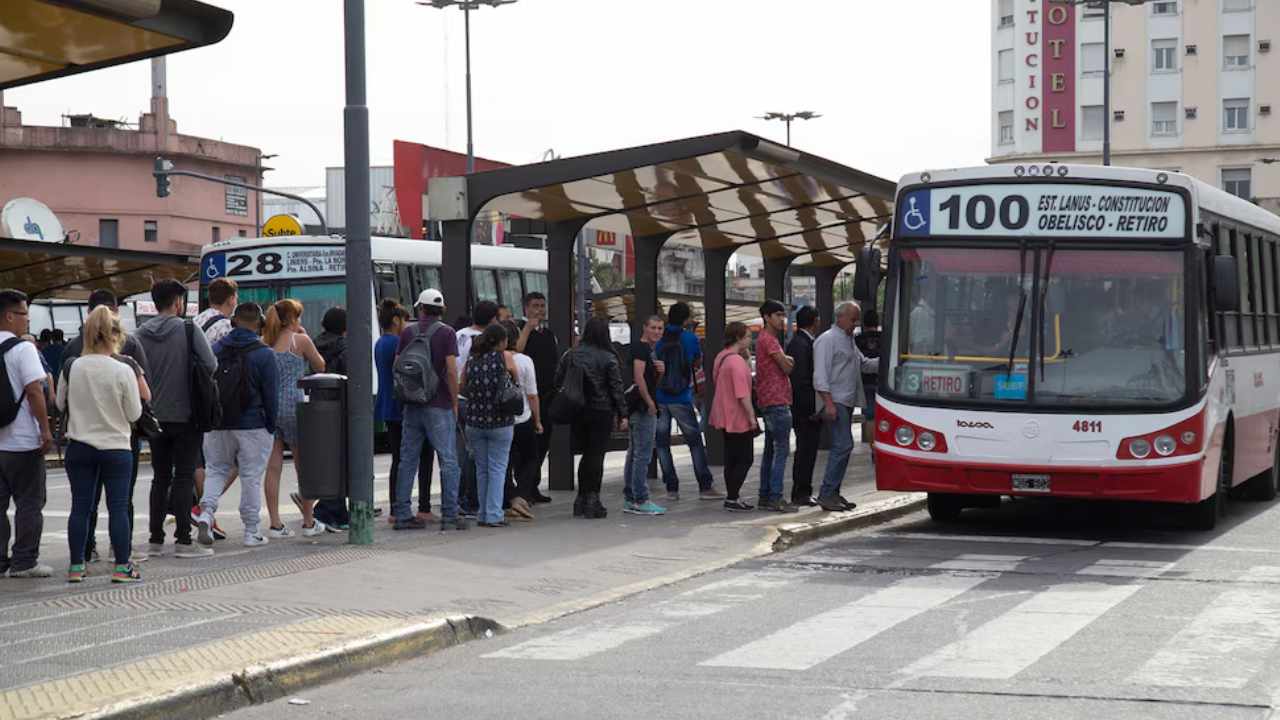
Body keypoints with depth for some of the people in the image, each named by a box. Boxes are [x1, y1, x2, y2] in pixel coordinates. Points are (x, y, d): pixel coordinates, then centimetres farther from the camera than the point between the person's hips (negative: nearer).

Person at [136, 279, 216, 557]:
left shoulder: (141, 334, 1)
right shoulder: (189, 330, -10)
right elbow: (211, 365, -13)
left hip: (154, 417, 4)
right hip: (185, 416, -4)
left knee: (160, 477, 12)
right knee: (184, 476, 2)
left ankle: (156, 539, 10)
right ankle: (183, 538, -1)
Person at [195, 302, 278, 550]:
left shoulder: (214, 350, 3)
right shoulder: (264, 354, -8)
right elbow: (271, 395, -8)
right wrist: (271, 427, 2)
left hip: (218, 425, 3)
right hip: (253, 426, -3)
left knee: (216, 470, 16)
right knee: (252, 477, 4)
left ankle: (206, 512, -8)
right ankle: (251, 532, 8)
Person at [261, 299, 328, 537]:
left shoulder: (265, 343, 7)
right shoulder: (300, 341, -4)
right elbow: (320, 367, 8)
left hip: (269, 407, 4)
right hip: (292, 406, -4)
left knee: (273, 467, 4)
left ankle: (275, 524, 2)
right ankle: (309, 523, 14)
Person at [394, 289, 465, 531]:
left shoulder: (408, 332, 7)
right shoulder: (446, 333, -6)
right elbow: (451, 370, -13)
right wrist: (455, 402, -5)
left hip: (412, 406, 4)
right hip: (439, 406, -4)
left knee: (407, 461, 9)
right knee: (448, 461, 0)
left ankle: (402, 514, 9)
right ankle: (449, 514, -2)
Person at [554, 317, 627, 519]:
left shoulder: (570, 355, 3)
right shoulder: (608, 359, -9)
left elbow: (558, 381, 6)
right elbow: (616, 389, -8)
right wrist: (622, 415, -2)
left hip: (576, 412, 5)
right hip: (601, 412, -5)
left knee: (586, 453, 16)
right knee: (597, 454, 0)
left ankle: (581, 500, 17)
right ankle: (592, 501, -2)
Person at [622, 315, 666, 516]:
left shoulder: (649, 349, 19)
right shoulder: (641, 348, -12)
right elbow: (638, 377, -22)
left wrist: (660, 371, 4)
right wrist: (650, 403, -17)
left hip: (644, 409, 11)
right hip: (644, 408, -11)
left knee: (634, 454, 13)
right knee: (643, 454, -9)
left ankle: (630, 499, 18)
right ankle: (641, 501, -8)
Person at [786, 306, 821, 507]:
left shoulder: (798, 342, 15)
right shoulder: (802, 345, -16)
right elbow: (801, 381, -22)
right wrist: (812, 409, -21)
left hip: (803, 410, 10)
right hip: (806, 409, -10)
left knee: (805, 451, 14)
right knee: (806, 451, -6)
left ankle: (802, 492, 20)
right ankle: (801, 493, -2)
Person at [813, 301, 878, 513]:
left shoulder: (849, 340, 20)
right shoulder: (827, 340, -10)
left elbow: (863, 363, 31)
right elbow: (821, 374, -16)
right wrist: (829, 403, -23)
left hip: (847, 403, 10)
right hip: (836, 401, -10)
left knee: (841, 447, 10)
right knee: (843, 445, -15)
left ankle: (833, 493, 14)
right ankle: (826, 494, -14)